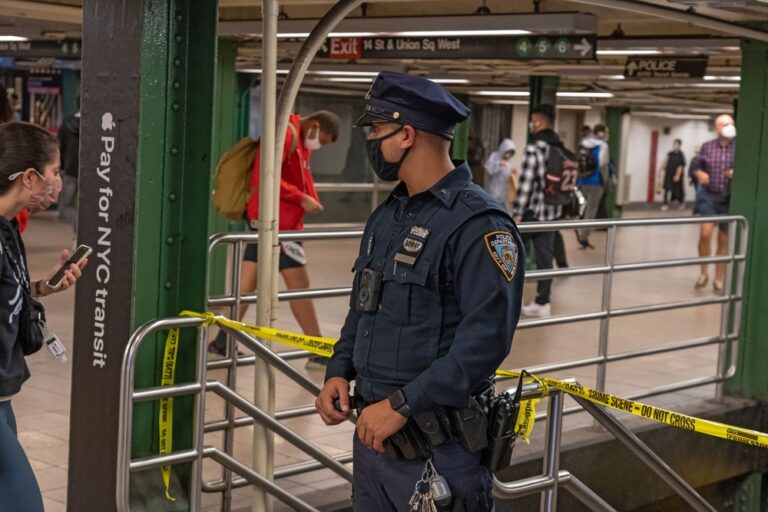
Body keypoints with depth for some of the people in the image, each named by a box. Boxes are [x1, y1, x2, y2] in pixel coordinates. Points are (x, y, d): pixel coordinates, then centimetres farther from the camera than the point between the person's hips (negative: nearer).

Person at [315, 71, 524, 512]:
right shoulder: (385, 217, 12)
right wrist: (339, 372, 4)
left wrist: (401, 405, -23)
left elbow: (486, 340, -23)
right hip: (373, 429, 8)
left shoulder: (478, 223, -16)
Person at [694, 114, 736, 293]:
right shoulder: (707, 147, 4)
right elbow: (699, 168, 14)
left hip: (730, 199, 0)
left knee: (724, 241, 6)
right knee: (705, 233, -16)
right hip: (709, 196, 0)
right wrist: (700, 174, -9)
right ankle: (704, 272, 3)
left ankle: (719, 279, 17)